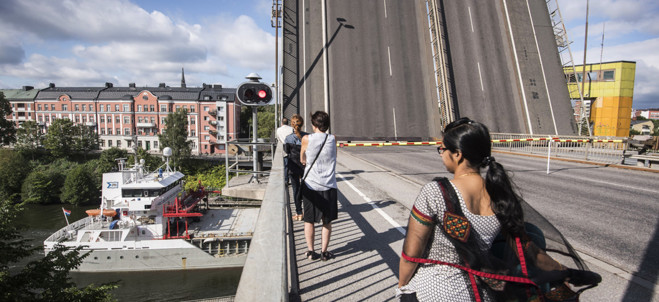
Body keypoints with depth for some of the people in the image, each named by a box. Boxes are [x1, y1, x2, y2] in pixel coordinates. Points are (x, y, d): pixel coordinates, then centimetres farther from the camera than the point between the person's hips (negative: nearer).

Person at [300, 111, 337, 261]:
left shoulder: (306, 139, -6)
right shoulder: (333, 139, -2)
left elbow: (302, 160, 7)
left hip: (310, 185, -1)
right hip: (328, 185, 1)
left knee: (309, 220, 12)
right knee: (327, 221, 11)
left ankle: (310, 251, 18)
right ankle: (324, 252, 16)